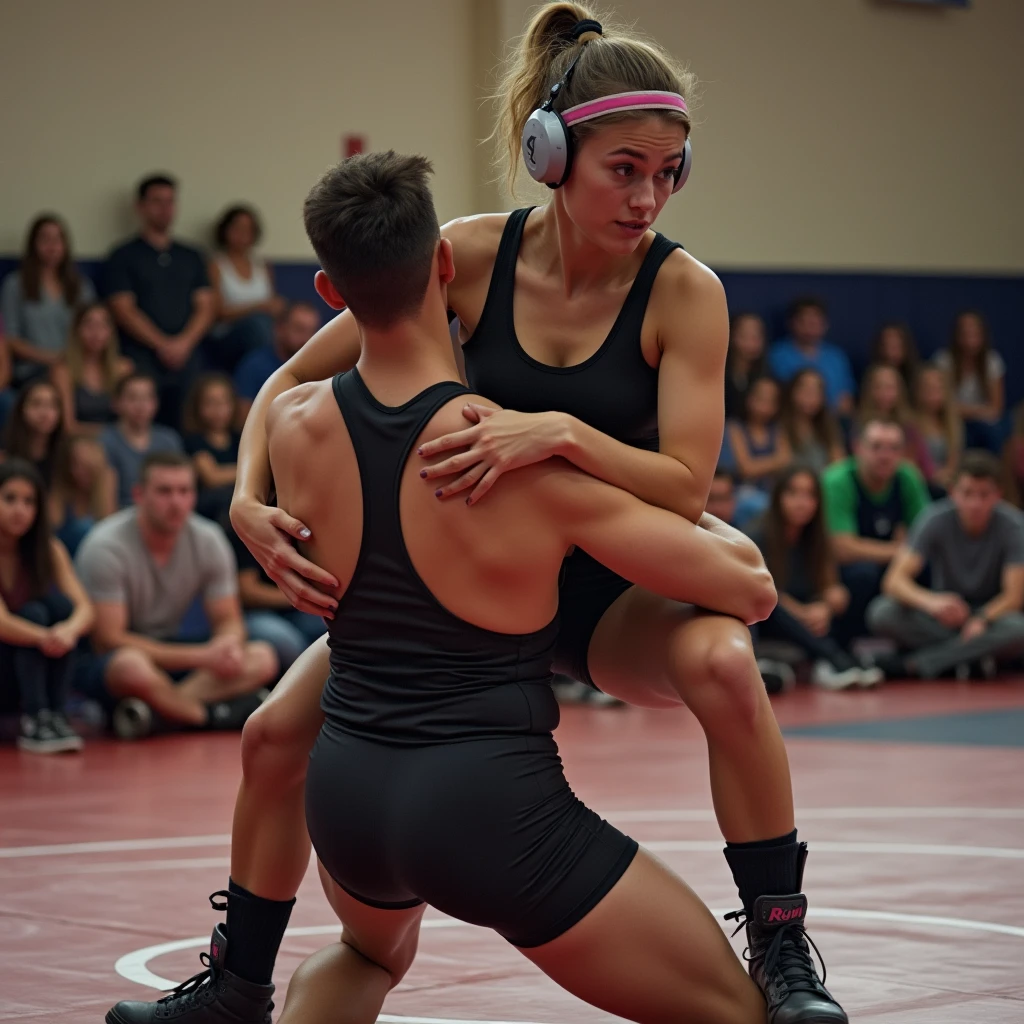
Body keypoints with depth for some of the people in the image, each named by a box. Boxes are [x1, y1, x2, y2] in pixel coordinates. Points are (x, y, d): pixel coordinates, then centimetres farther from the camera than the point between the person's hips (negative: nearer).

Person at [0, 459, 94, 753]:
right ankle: (34, 721, -37)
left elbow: (84, 609, -15)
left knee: (58, 601, -23)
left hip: (35, 662, 4)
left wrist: (69, 630, -40)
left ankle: (56, 714, -27)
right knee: (33, 612, -28)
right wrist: (44, 637, -46)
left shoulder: (49, 550, -3)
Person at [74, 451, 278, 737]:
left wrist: (228, 645, -26)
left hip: (170, 652, 7)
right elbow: (109, 640, -22)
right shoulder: (105, 547, -20)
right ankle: (213, 716, -19)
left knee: (262, 658, -17)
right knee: (132, 668, -43)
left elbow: (229, 621, 2)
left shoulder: (209, 540, -3)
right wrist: (200, 656, -27)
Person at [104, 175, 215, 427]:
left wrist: (184, 342, -6)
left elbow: (205, 308, 12)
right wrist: (162, 344, -10)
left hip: (187, 356, 3)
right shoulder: (124, 257, 8)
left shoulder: (191, 257, 20)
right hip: (142, 357, -3)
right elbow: (123, 311, -1)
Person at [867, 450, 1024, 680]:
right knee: (881, 613, -27)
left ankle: (921, 662, -24)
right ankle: (972, 655, -21)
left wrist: (981, 621, -40)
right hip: (947, 616, 1)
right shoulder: (936, 520, -16)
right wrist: (930, 601, -46)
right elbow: (894, 581, -24)